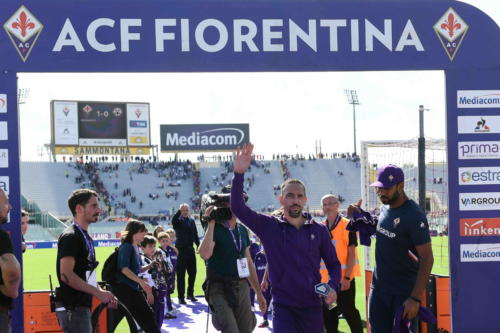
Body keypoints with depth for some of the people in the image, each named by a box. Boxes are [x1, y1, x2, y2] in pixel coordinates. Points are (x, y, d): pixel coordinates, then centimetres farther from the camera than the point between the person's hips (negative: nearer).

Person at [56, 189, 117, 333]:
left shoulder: (85, 236, 17)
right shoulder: (70, 236, -13)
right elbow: (66, 275, -22)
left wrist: (101, 292, 8)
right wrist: (98, 292, -19)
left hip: (82, 305, 10)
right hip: (72, 307, -10)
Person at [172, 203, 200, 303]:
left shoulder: (191, 221, 13)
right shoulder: (178, 221, -2)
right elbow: (173, 221, -26)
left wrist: (198, 245, 8)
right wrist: (179, 211, -34)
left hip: (190, 250, 5)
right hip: (181, 250, -5)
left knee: (192, 273, 9)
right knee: (181, 275, -1)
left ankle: (190, 294, 23)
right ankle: (181, 297, 3)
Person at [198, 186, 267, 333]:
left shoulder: (243, 230, 11)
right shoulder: (215, 229, -8)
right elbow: (205, 254, -28)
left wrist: (258, 292, 20)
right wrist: (211, 223, -22)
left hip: (242, 287, 6)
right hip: (220, 288, -6)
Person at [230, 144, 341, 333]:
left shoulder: (318, 230, 3)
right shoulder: (269, 226, -2)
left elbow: (333, 264, 12)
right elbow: (238, 208, -13)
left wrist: (333, 287, -8)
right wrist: (239, 174, -25)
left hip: (313, 307, 3)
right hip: (283, 308, -2)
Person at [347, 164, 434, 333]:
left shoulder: (413, 216, -19)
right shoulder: (385, 208, 7)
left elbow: (427, 258, -20)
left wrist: (415, 298, -25)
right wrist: (359, 216, 7)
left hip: (404, 292, -8)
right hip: (379, 287, 8)